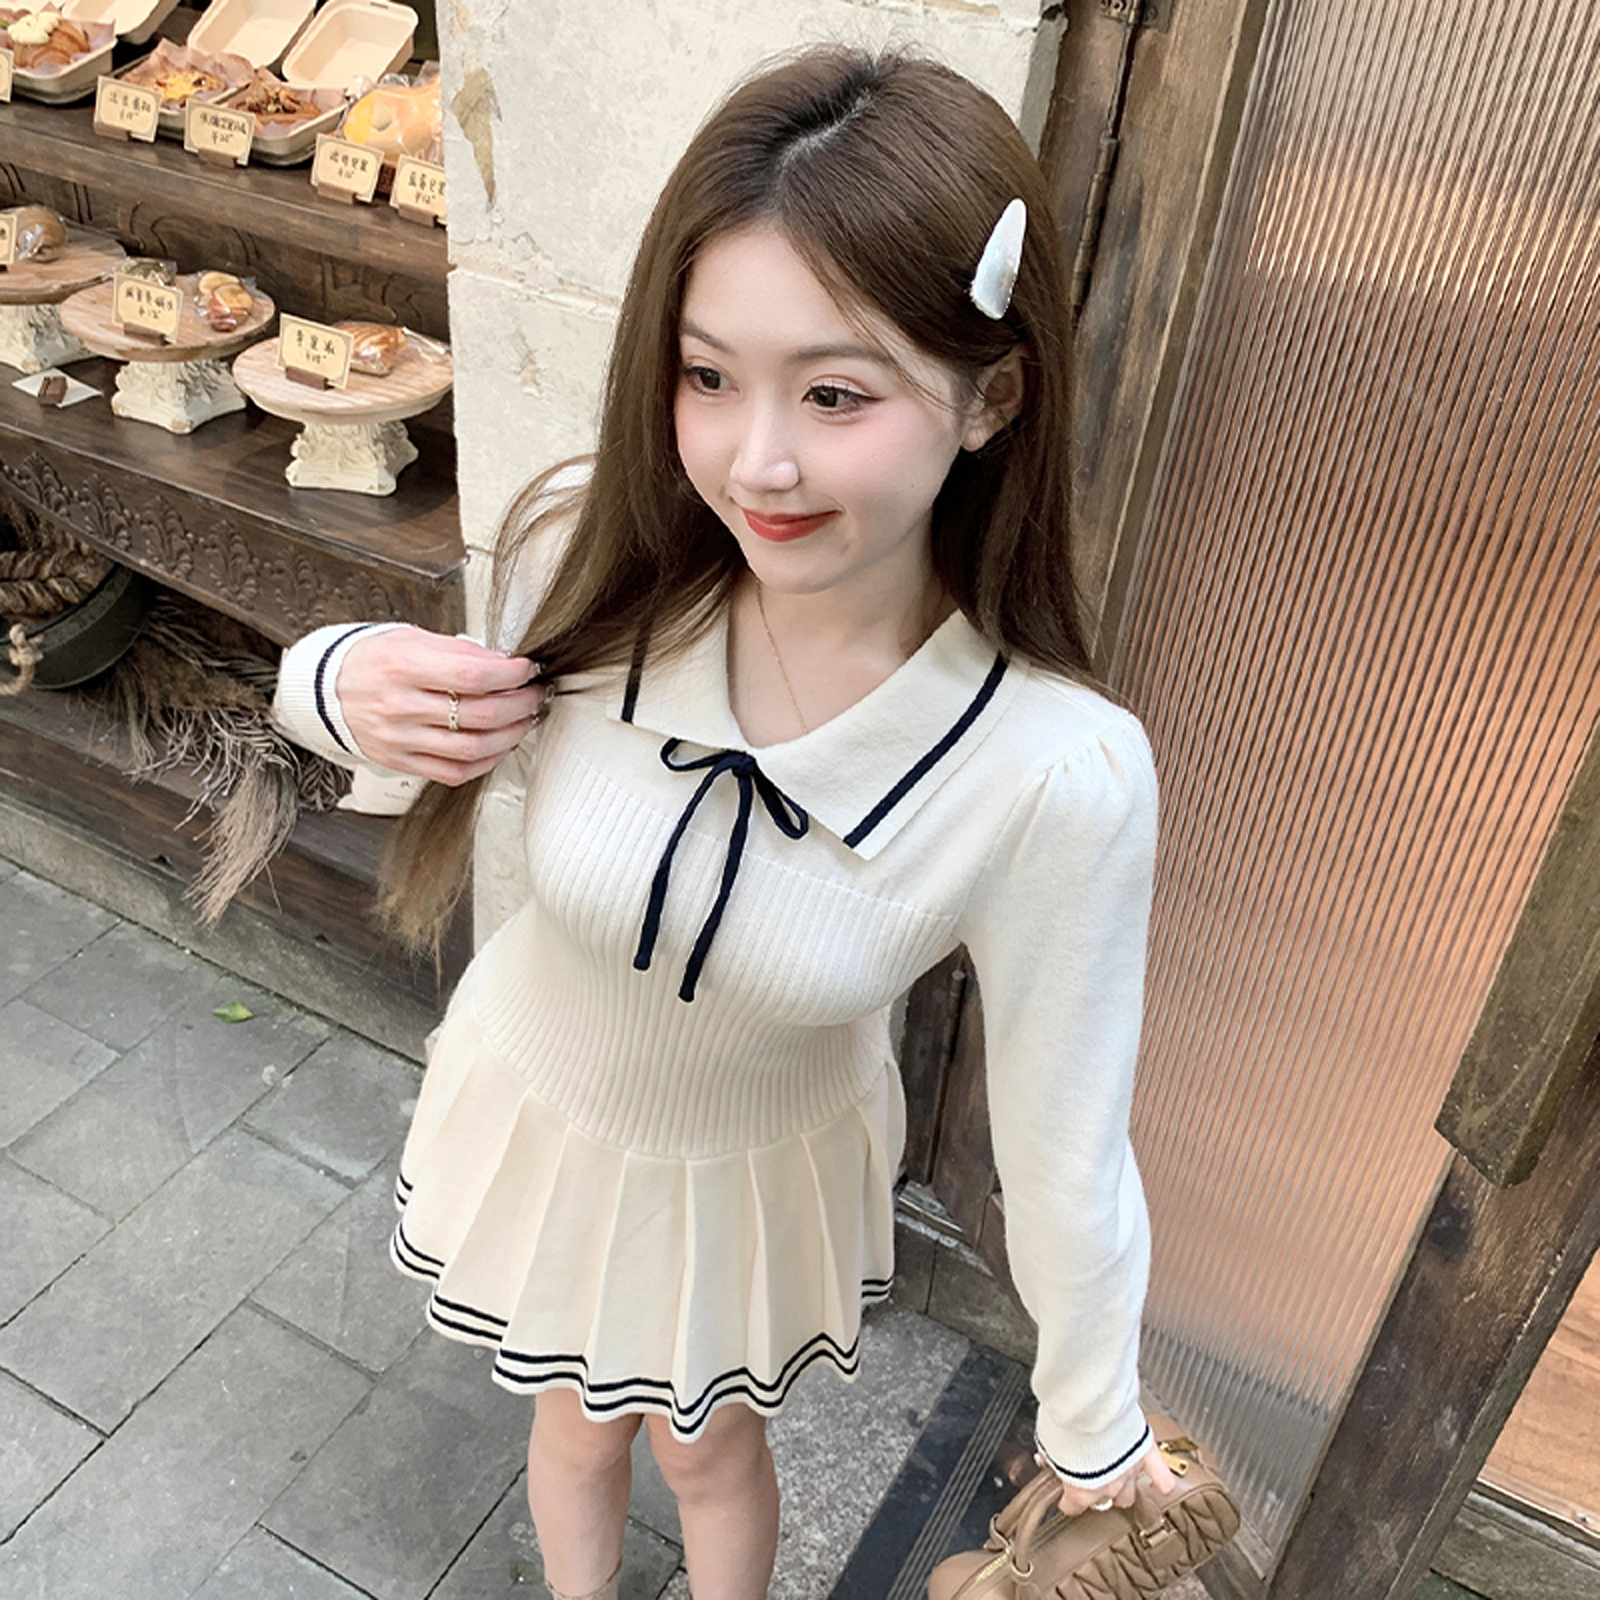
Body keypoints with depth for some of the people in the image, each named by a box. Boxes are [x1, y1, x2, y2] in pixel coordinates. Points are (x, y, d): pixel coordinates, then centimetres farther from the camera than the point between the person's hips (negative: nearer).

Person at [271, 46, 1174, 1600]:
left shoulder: (1059, 775, -34)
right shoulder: (587, 552, -29)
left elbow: (1065, 1147, -21)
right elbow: (498, 735, -5)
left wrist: (1096, 1440, -6)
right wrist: (348, 687, -28)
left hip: (766, 1164, -1)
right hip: (538, 1105, 2)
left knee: (710, 1447, 29)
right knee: (576, 1416, 30)